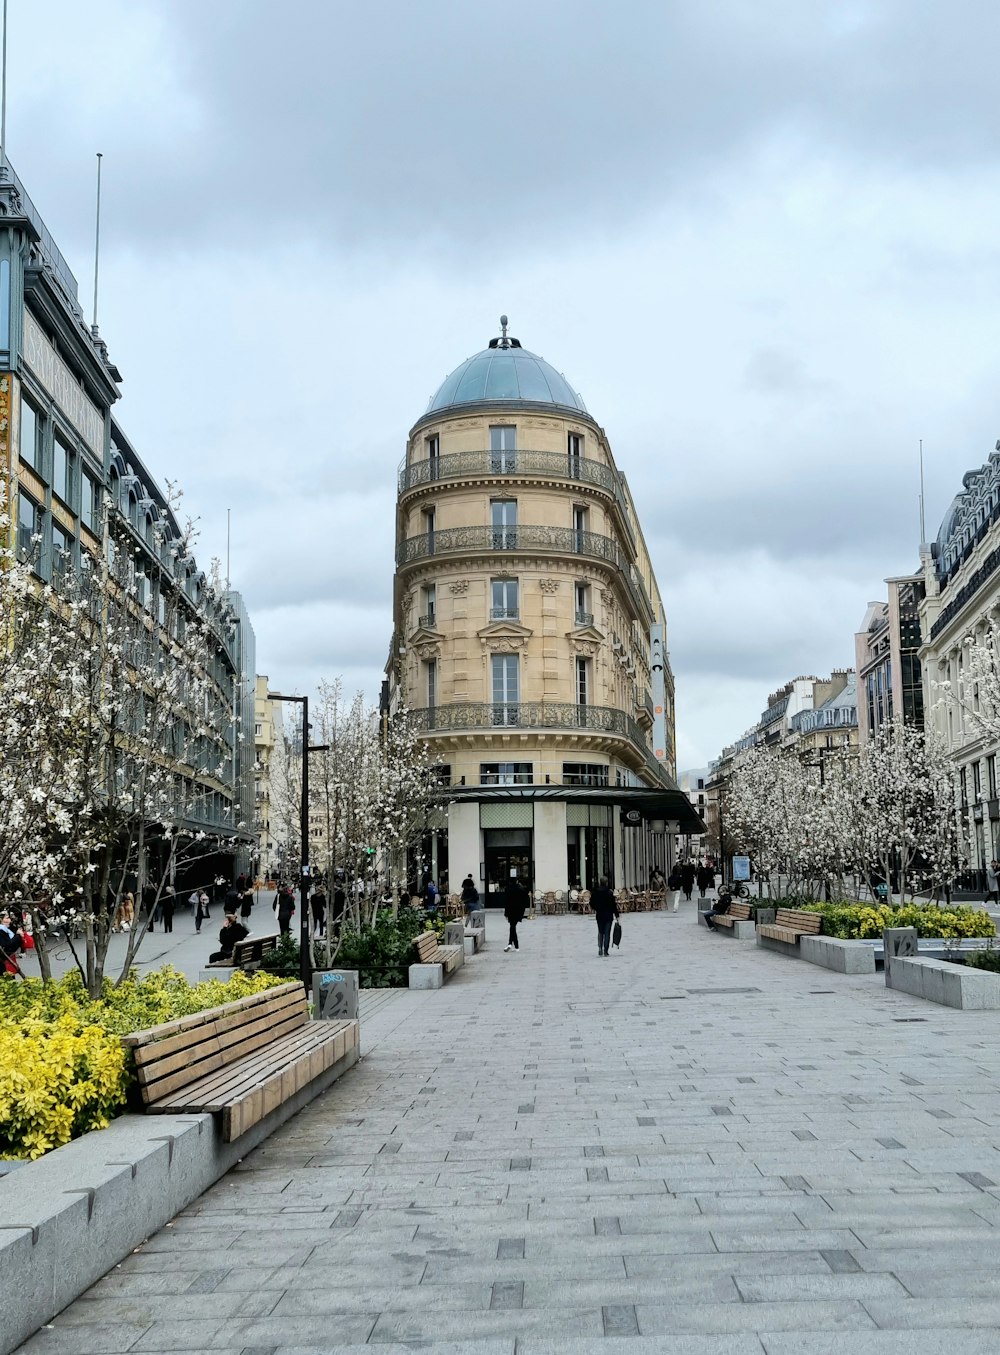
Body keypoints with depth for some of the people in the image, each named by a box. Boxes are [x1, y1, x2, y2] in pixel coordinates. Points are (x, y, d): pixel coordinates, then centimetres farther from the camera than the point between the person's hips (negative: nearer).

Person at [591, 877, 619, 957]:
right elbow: (613, 905, -12)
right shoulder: (609, 893, -14)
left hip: (599, 915, 3)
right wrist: (617, 914, -3)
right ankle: (605, 951, 1)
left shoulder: (595, 892, -2)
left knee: (600, 932, 18)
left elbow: (592, 903, 7)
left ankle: (600, 947, 2)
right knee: (607, 933, 3)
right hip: (608, 915, -3)